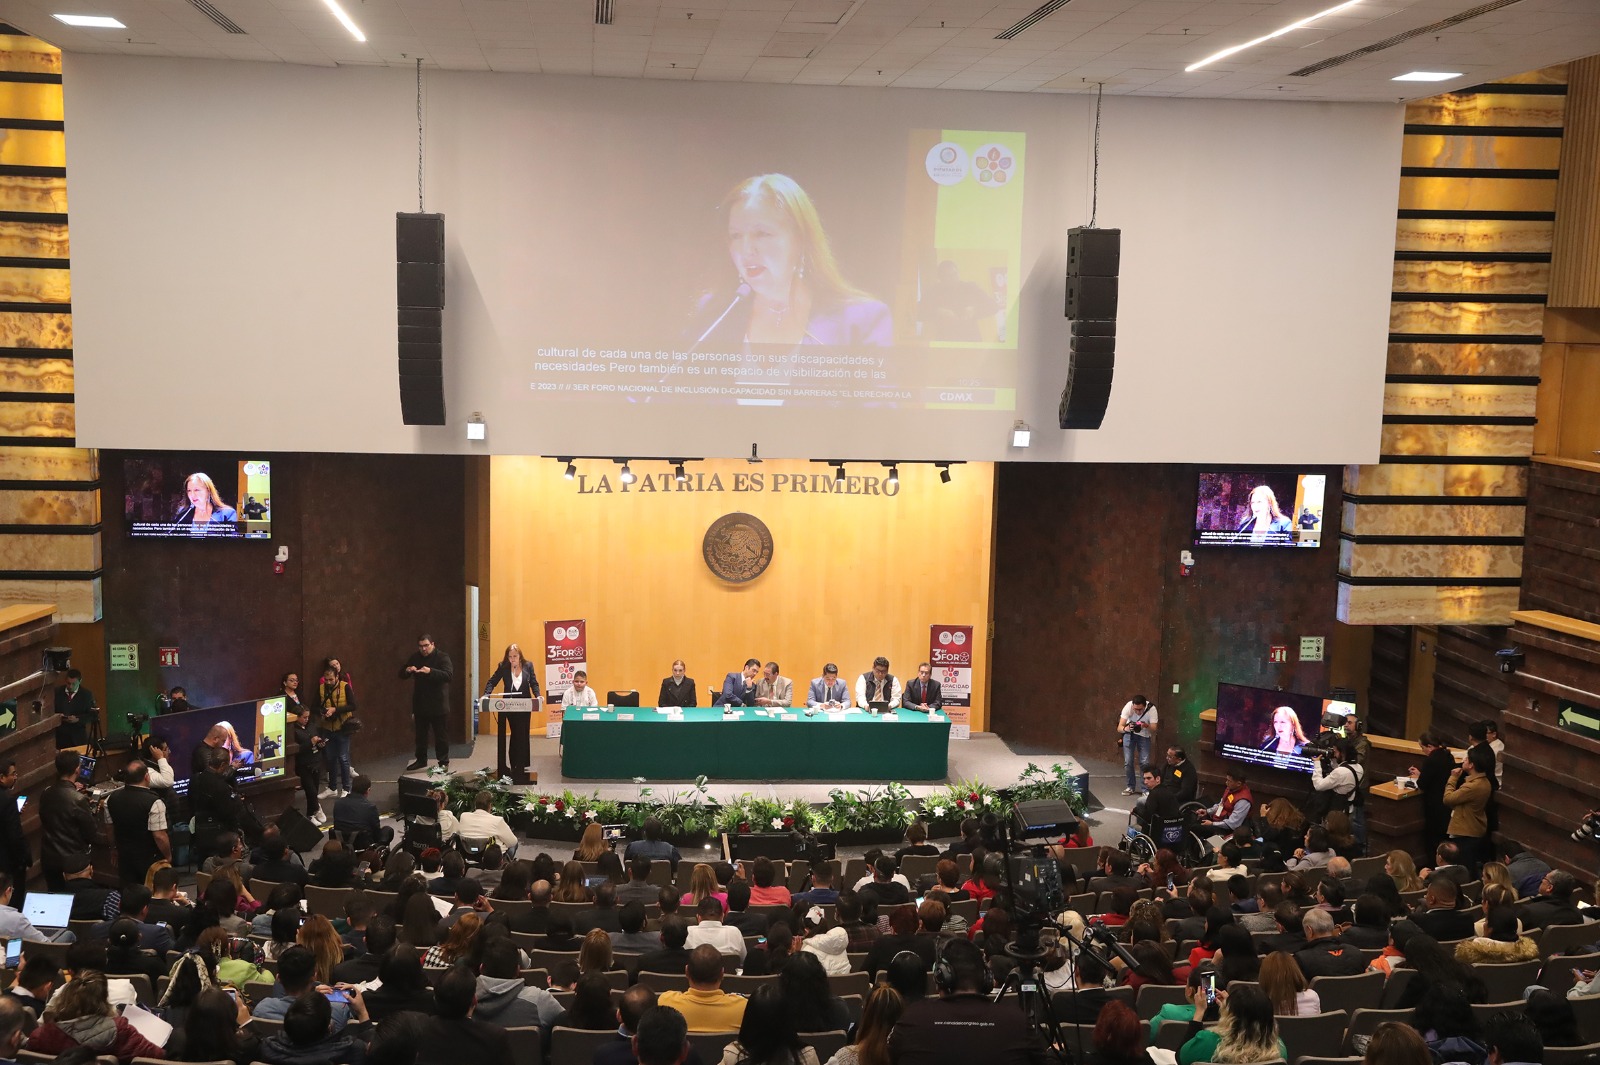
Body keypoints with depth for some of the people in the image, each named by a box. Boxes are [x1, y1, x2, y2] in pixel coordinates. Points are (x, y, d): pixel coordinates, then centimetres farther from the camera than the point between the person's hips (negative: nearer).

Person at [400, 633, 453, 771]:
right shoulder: (415, 657, 8)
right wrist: (407, 670, -15)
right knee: (420, 734, 13)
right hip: (420, 703, 5)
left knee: (440, 734, 1)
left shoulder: (442, 657, -8)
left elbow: (448, 675, -22)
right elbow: (402, 675, 9)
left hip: (438, 704, -5)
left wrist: (431, 671, -36)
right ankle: (421, 760, 25)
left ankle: (444, 761, 10)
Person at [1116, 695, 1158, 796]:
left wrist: (1146, 726, -50)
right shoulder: (1128, 707, -31)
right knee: (1128, 762, -4)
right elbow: (1119, 728, -31)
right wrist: (1126, 729, -53)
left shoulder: (1151, 709, -30)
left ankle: (1145, 789, 4)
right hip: (1129, 734, 0)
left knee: (1144, 762, -9)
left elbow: (1154, 729, -28)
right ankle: (1131, 787, 14)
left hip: (1144, 735, 0)